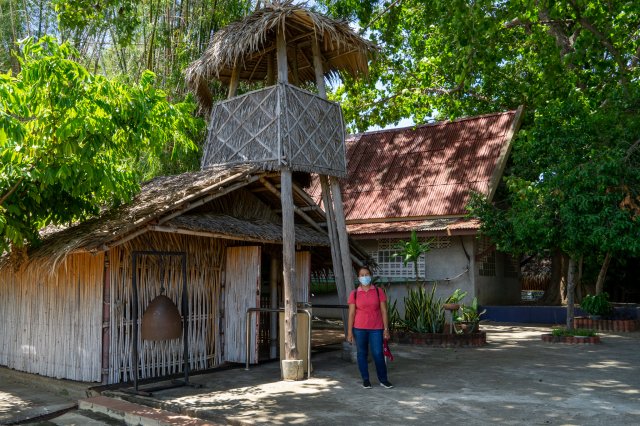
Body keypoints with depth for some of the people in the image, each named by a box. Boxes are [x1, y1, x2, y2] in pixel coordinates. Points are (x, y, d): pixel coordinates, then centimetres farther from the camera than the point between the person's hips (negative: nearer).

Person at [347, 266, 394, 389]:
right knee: (362, 354, 7)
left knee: (378, 354, -3)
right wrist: (349, 332, -2)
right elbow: (351, 313, 2)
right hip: (359, 328, 1)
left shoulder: (379, 291, 2)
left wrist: (386, 329, -2)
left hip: (376, 328, -1)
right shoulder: (354, 294, 2)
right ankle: (365, 380, 19)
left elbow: (384, 311, 2)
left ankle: (383, 380, 11)